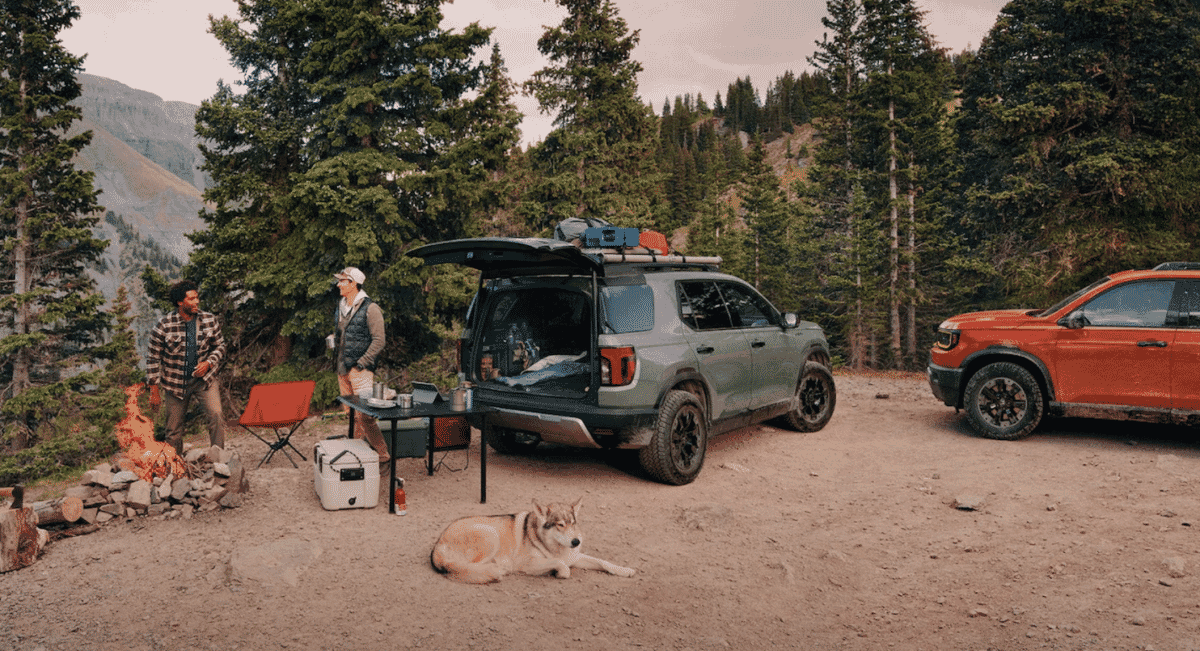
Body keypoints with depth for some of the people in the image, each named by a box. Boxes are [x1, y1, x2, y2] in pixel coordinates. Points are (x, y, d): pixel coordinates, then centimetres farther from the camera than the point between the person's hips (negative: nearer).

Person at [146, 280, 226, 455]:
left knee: (216, 415, -18)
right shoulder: (165, 325, -10)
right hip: (175, 382, -1)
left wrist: (208, 363, -10)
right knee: (174, 429, 8)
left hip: (204, 379, 1)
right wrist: (154, 391, -4)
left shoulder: (209, 320, -3)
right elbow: (153, 358, -4)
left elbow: (220, 346, 9)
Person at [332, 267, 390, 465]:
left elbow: (379, 341, -12)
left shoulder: (370, 308, -10)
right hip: (342, 369, 8)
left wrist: (361, 363, -16)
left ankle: (382, 454, -3)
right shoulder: (341, 307, 14)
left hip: (360, 370, -8)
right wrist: (334, 338, 8)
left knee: (364, 415, -12)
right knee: (351, 414, 12)